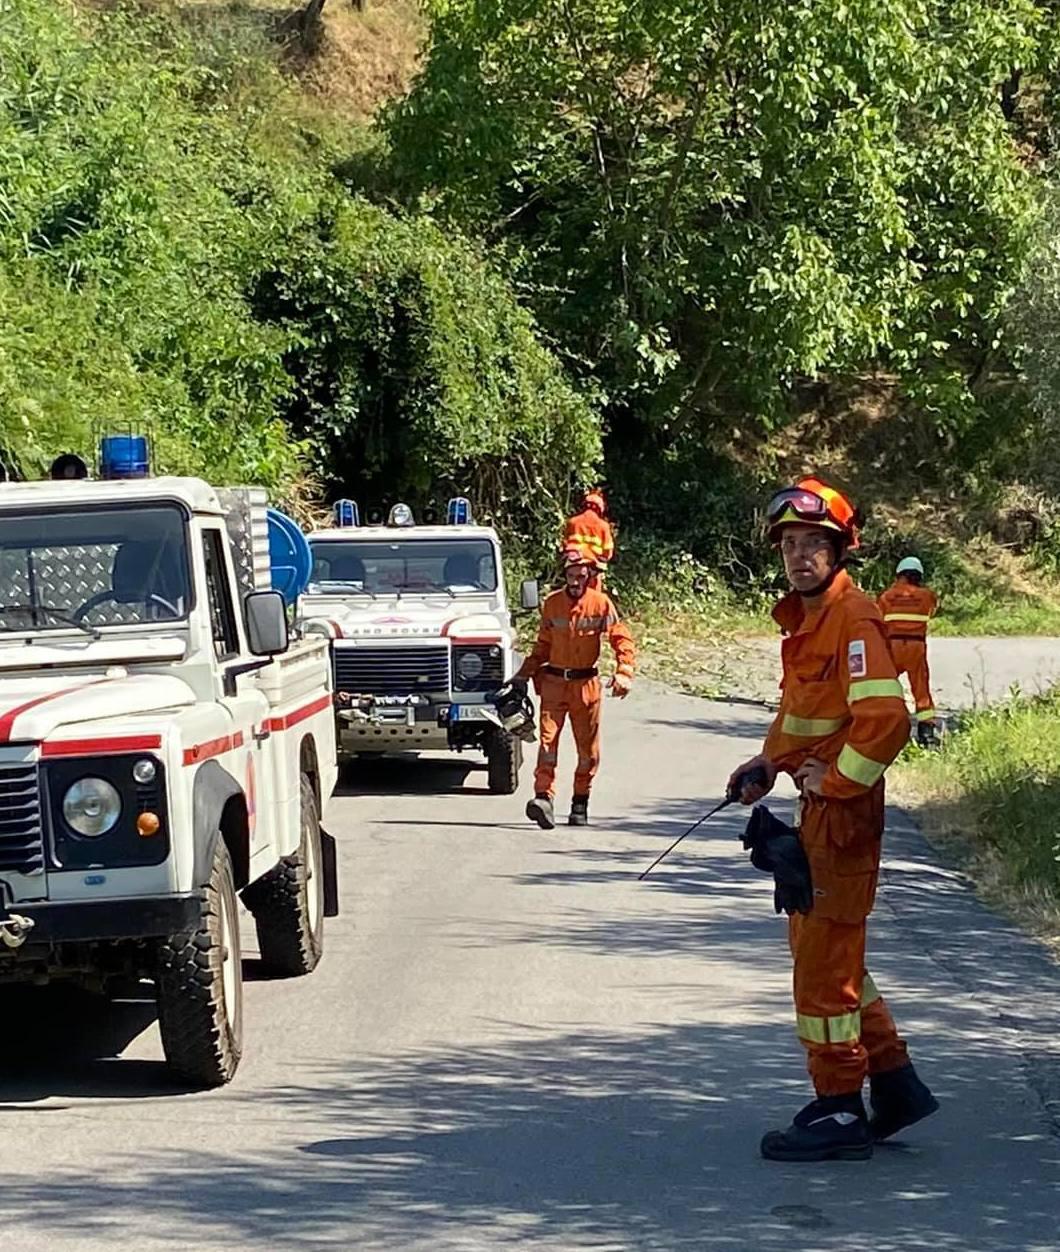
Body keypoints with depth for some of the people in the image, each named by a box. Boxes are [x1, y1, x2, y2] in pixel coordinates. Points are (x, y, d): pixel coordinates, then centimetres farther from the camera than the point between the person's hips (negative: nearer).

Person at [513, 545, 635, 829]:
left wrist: (624, 673, -17)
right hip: (554, 681, 1)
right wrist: (524, 674, 10)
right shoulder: (552, 603, 4)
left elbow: (623, 640, -3)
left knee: (588, 747, 6)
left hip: (586, 684, -1)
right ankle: (544, 797, -20)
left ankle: (580, 803, 19)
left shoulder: (601, 604, -3)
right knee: (548, 738, -13)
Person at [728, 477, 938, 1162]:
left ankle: (841, 1112, 6)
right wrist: (770, 761, 12)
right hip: (820, 804, 10)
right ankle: (895, 1084, 26)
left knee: (823, 957, -3)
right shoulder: (807, 617, 13)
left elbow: (886, 718, -27)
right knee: (823, 948, 17)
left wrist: (835, 781, -18)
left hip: (843, 806, -10)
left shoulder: (854, 618, -18)